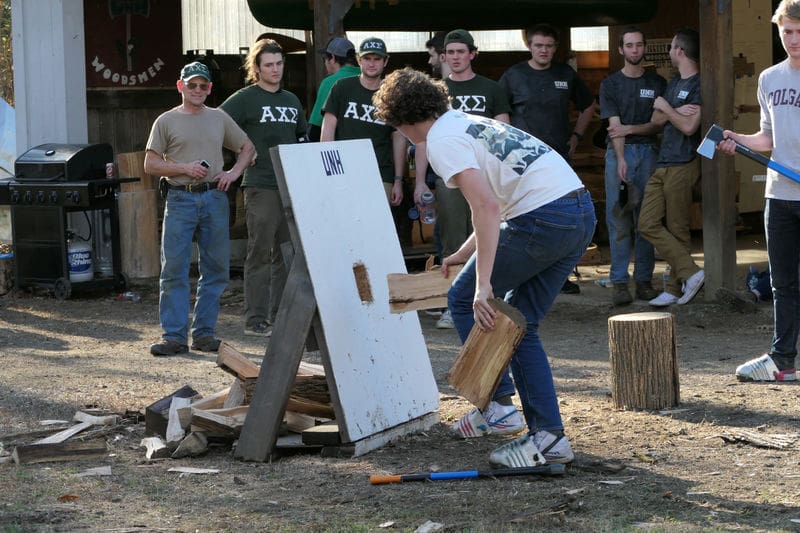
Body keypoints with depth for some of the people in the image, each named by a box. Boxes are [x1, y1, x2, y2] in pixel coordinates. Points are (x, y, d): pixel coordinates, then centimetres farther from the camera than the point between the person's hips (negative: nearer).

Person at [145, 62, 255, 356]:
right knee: (174, 269, -7)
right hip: (180, 198, -3)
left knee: (216, 269, 3)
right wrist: (185, 168, -11)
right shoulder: (166, 121, 5)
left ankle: (204, 333, 12)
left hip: (214, 197, 3)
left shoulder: (219, 119, 14)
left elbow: (248, 148, 22)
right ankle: (174, 336, -5)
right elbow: (150, 164, 2)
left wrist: (234, 172, 4)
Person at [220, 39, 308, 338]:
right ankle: (255, 320, -3)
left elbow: (303, 137, 27)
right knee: (260, 254, -6)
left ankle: (280, 316, 15)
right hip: (260, 187, -6)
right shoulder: (245, 99, -3)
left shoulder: (292, 101, 17)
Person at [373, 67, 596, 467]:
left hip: (543, 219, -9)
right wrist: (464, 254, 39)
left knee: (463, 300, 8)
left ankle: (498, 404, 4)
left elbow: (487, 207, -18)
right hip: (582, 212, 9)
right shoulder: (470, 124, 25)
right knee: (520, 325, 15)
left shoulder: (441, 141, -5)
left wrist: (483, 284, -21)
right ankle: (549, 436, 10)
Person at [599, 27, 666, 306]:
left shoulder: (657, 84, 11)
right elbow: (615, 125, -3)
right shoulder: (610, 84, 7)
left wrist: (630, 128, -10)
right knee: (618, 220, -5)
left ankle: (644, 280, 5)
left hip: (648, 151, 1)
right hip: (619, 152, -1)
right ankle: (620, 282, -4)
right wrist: (621, 160, -14)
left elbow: (659, 124, 5)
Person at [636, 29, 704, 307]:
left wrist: (665, 107, -5)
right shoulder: (674, 82, 18)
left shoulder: (698, 85, -9)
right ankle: (690, 272, 1)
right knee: (648, 224, 1)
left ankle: (675, 289, 2)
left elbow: (689, 126, -17)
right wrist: (677, 111, -7)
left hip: (682, 166, -9)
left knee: (678, 230, -4)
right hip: (662, 166, 9)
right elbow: (656, 119, 11)